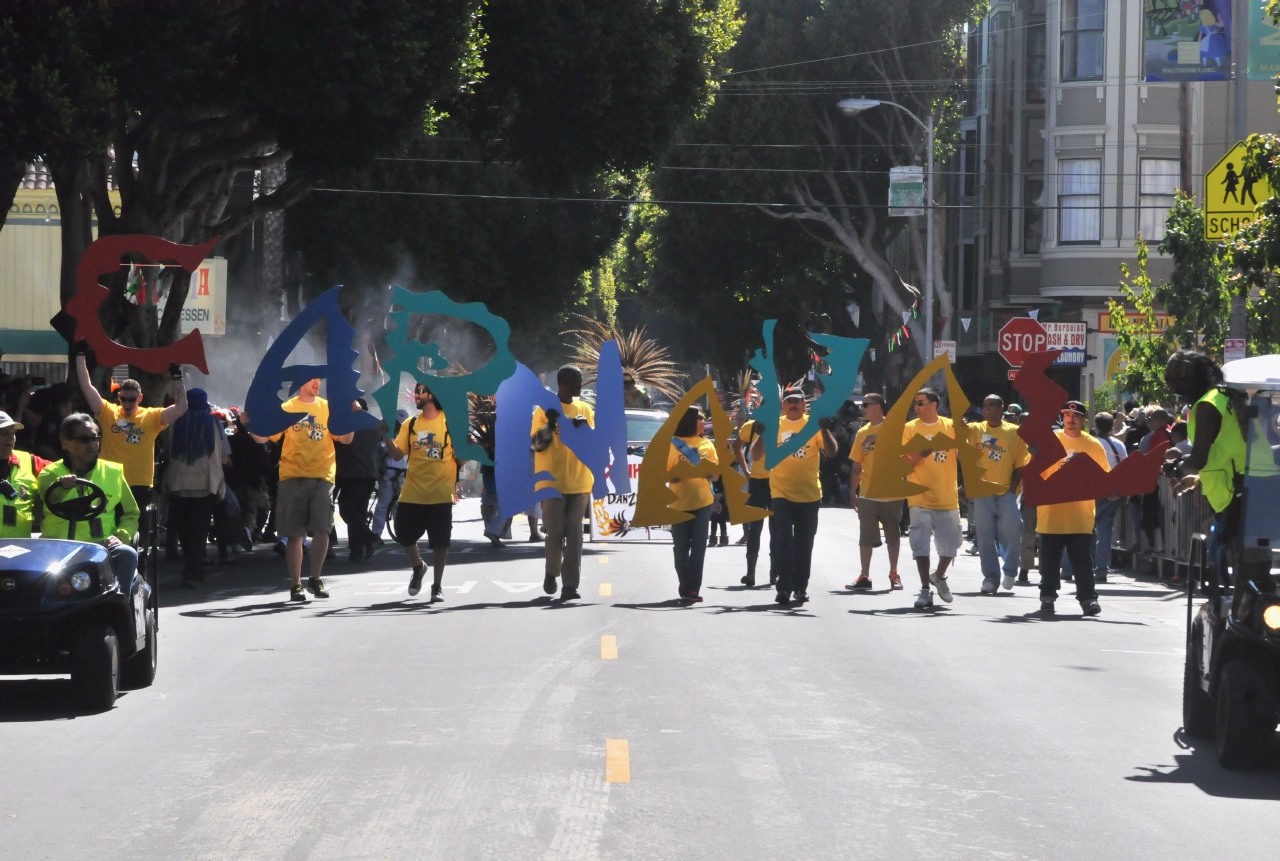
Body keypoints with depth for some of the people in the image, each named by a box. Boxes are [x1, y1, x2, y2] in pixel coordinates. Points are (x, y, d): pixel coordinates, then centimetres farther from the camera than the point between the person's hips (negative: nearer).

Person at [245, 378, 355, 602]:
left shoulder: (328, 408, 12)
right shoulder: (286, 409, 5)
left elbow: (345, 438, 8)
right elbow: (264, 437, 1)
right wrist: (249, 424, -17)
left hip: (322, 476, 1)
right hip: (293, 477, -1)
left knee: (322, 529, -6)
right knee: (294, 533, 0)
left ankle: (315, 579, 11)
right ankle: (296, 584, 9)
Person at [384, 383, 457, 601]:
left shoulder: (450, 422, -2)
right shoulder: (410, 425, 8)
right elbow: (397, 454, 4)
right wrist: (387, 437, -11)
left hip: (440, 495, -3)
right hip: (411, 494, 3)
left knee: (440, 542, 1)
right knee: (405, 537, 7)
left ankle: (437, 586, 13)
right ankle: (417, 567, 36)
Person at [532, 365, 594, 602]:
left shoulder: (585, 409, 10)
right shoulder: (545, 409, -2)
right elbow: (535, 444, -5)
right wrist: (551, 425, -20)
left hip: (579, 482, 3)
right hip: (552, 482, -3)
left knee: (574, 534, -2)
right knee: (555, 532, -1)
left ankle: (570, 585, -3)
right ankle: (552, 572, 24)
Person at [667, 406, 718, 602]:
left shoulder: (707, 444, 11)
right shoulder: (672, 444, 2)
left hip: (702, 501, 2)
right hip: (679, 503, -2)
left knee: (698, 546, -4)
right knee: (681, 547, 4)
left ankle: (691, 589, -3)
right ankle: (686, 587, 14)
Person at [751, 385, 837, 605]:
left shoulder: (813, 424, 2)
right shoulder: (775, 425, 2)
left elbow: (831, 452, -7)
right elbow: (756, 454, -4)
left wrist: (824, 430, -23)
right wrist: (763, 433, -21)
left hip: (809, 495, 1)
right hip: (780, 494, -1)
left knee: (804, 545, 9)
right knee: (781, 541, -10)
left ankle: (801, 588, 19)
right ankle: (784, 587, -12)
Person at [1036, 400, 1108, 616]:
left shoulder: (1094, 446, 5)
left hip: (1081, 516, 0)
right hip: (1052, 513, 0)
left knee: (1083, 559, -3)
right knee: (1049, 558, 7)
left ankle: (1088, 598, -1)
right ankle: (1047, 596, 17)